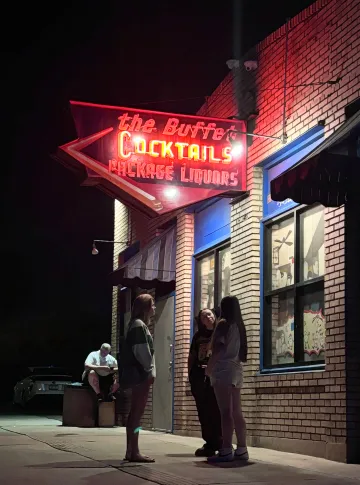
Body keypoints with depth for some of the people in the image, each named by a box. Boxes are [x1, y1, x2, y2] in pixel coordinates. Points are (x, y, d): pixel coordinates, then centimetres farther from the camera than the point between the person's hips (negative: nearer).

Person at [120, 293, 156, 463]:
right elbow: (141, 351, -17)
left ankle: (131, 451, 11)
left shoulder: (138, 325, 21)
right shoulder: (139, 325, -10)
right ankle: (134, 452, -12)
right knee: (137, 413, -11)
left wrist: (149, 371, 16)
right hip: (141, 374, -10)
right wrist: (150, 371, -14)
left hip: (138, 374, 10)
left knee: (135, 413, 9)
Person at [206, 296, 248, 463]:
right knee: (236, 412, 8)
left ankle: (226, 450, -16)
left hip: (223, 370, -8)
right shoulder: (238, 325, 18)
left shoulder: (223, 323, -4)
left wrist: (209, 368, -4)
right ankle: (242, 449, 8)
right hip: (236, 370, 8)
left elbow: (218, 348, -13)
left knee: (226, 412, -12)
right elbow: (239, 351, 15)